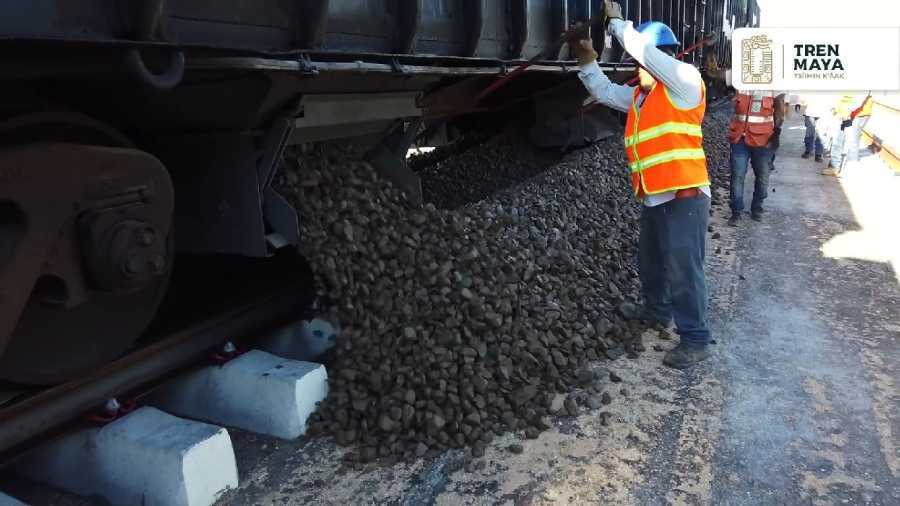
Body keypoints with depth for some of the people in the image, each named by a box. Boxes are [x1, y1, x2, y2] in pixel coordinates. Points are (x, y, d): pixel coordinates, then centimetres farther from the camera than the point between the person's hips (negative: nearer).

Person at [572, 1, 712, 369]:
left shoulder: (685, 80, -9)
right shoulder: (639, 94, 14)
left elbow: (645, 49, -19)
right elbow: (605, 92, 24)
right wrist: (587, 61, 13)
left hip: (684, 196, -9)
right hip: (653, 197, 9)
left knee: (683, 268, -7)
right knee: (650, 261, 23)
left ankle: (695, 340, 2)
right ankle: (657, 309, 44)